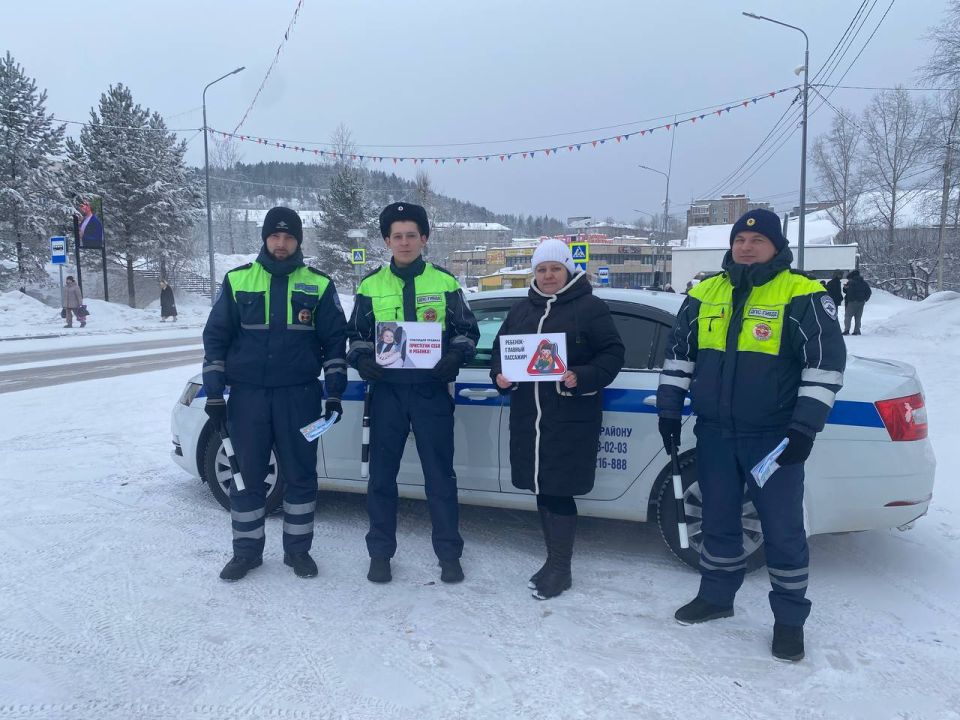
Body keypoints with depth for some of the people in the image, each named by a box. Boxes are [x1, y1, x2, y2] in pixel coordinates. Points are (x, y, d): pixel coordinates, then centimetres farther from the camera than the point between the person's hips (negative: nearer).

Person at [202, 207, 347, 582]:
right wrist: (214, 392, 1)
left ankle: (298, 549, 21)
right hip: (247, 395, 1)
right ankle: (246, 551, 23)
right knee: (248, 475, 8)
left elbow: (335, 339, 5)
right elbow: (216, 336, 7)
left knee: (301, 475, 6)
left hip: (299, 395, 0)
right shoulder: (237, 280, 5)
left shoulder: (318, 284, 4)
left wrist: (334, 391, -1)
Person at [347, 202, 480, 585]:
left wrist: (456, 355, -11)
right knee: (382, 474, 7)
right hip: (386, 391, 1)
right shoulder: (371, 285, 8)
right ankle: (380, 553, 22)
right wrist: (362, 358, -7)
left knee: (440, 474, 4)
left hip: (432, 391, -1)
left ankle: (449, 553, 18)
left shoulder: (445, 282, 5)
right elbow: (356, 334, 14)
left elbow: (467, 330, 9)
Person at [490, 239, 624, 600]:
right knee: (542, 490, 12)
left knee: (558, 492, -4)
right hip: (528, 416, 6)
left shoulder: (590, 307, -2)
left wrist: (581, 378, -21)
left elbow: (613, 354, -6)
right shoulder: (522, 310, 16)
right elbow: (499, 348, 21)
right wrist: (499, 374, 0)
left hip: (571, 418, -6)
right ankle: (556, 561, 27)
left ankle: (559, 568, 10)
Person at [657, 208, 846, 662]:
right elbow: (678, 352, 12)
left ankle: (789, 619, 24)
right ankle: (716, 596, 34)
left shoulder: (802, 296, -7)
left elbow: (826, 361, -9)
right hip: (715, 434, 4)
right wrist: (669, 409, 8)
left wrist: (805, 426, -15)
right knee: (718, 521, 16)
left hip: (774, 437, -4)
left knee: (782, 528, 6)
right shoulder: (704, 294, 7)